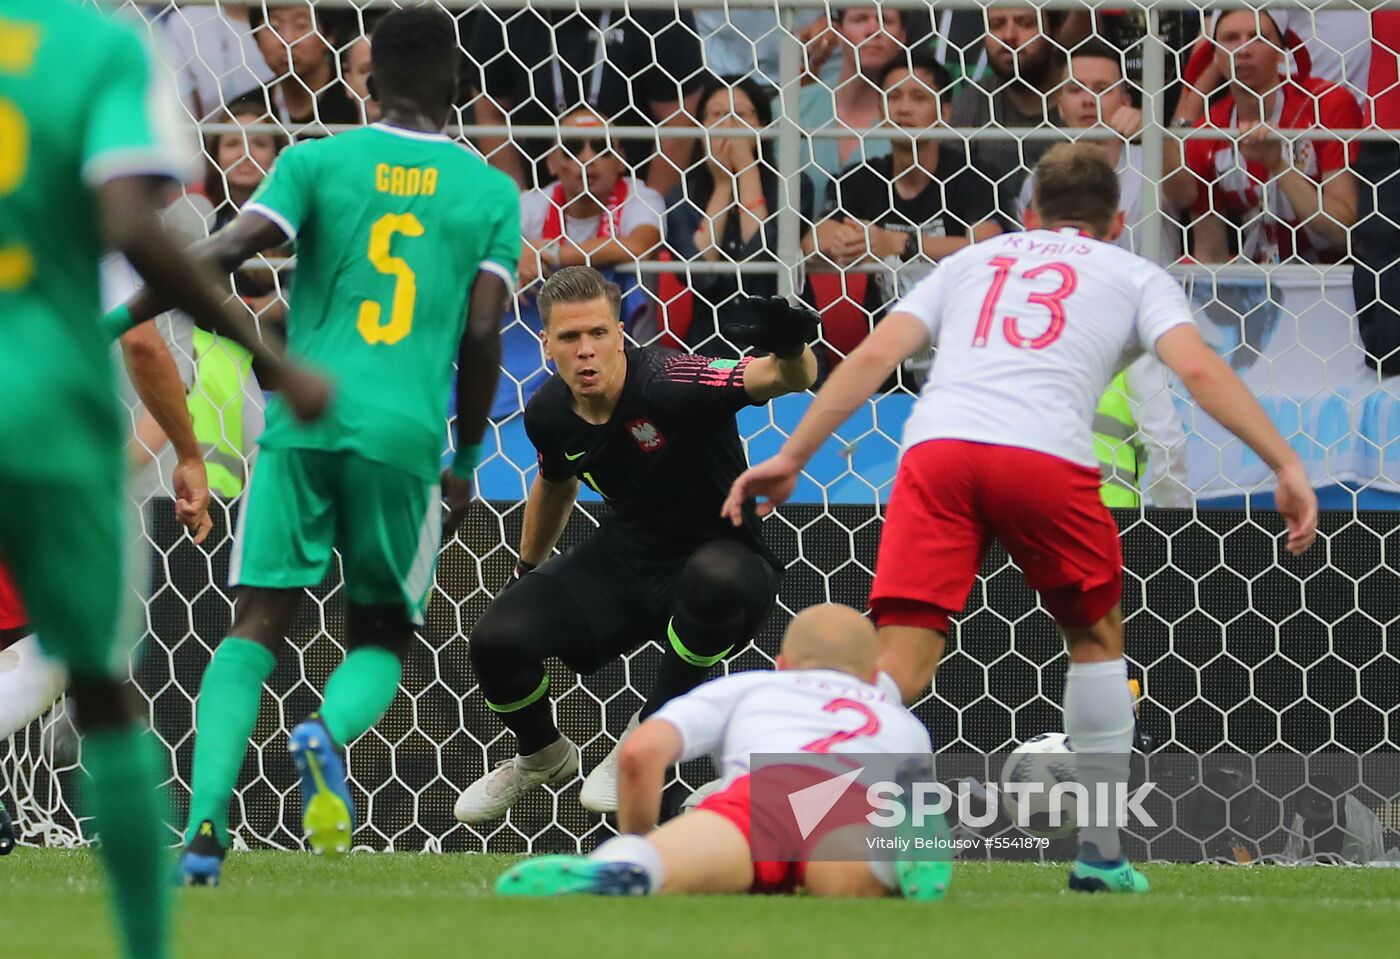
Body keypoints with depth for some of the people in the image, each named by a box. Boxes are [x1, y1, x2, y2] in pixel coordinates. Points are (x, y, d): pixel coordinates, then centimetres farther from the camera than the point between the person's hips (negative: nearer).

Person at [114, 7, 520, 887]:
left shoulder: (317, 162, 6)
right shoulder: (492, 193, 8)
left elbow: (228, 252, -7)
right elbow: (482, 334, 3)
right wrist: (467, 463, 13)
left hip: (305, 420, 0)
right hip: (406, 436, 0)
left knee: (258, 625, 2)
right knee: (382, 636, 14)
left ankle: (207, 821, -17)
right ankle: (329, 735, -20)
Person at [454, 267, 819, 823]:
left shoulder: (668, 383, -27)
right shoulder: (550, 415, -6)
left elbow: (785, 378, -42)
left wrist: (790, 353, -66)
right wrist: (526, 571, 32)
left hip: (721, 556, -5)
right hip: (624, 560, 5)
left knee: (715, 576, -43)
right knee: (498, 640, -16)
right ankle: (541, 757, 20)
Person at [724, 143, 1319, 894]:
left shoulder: (971, 261, 31)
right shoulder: (1135, 276, 24)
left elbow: (872, 357, 21)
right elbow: (1198, 369, 6)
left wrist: (792, 458, 21)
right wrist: (1287, 466, 2)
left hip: (935, 446, 2)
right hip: (1045, 455, -2)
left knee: (902, 659, -2)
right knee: (1097, 636, 21)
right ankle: (1100, 852, 22)